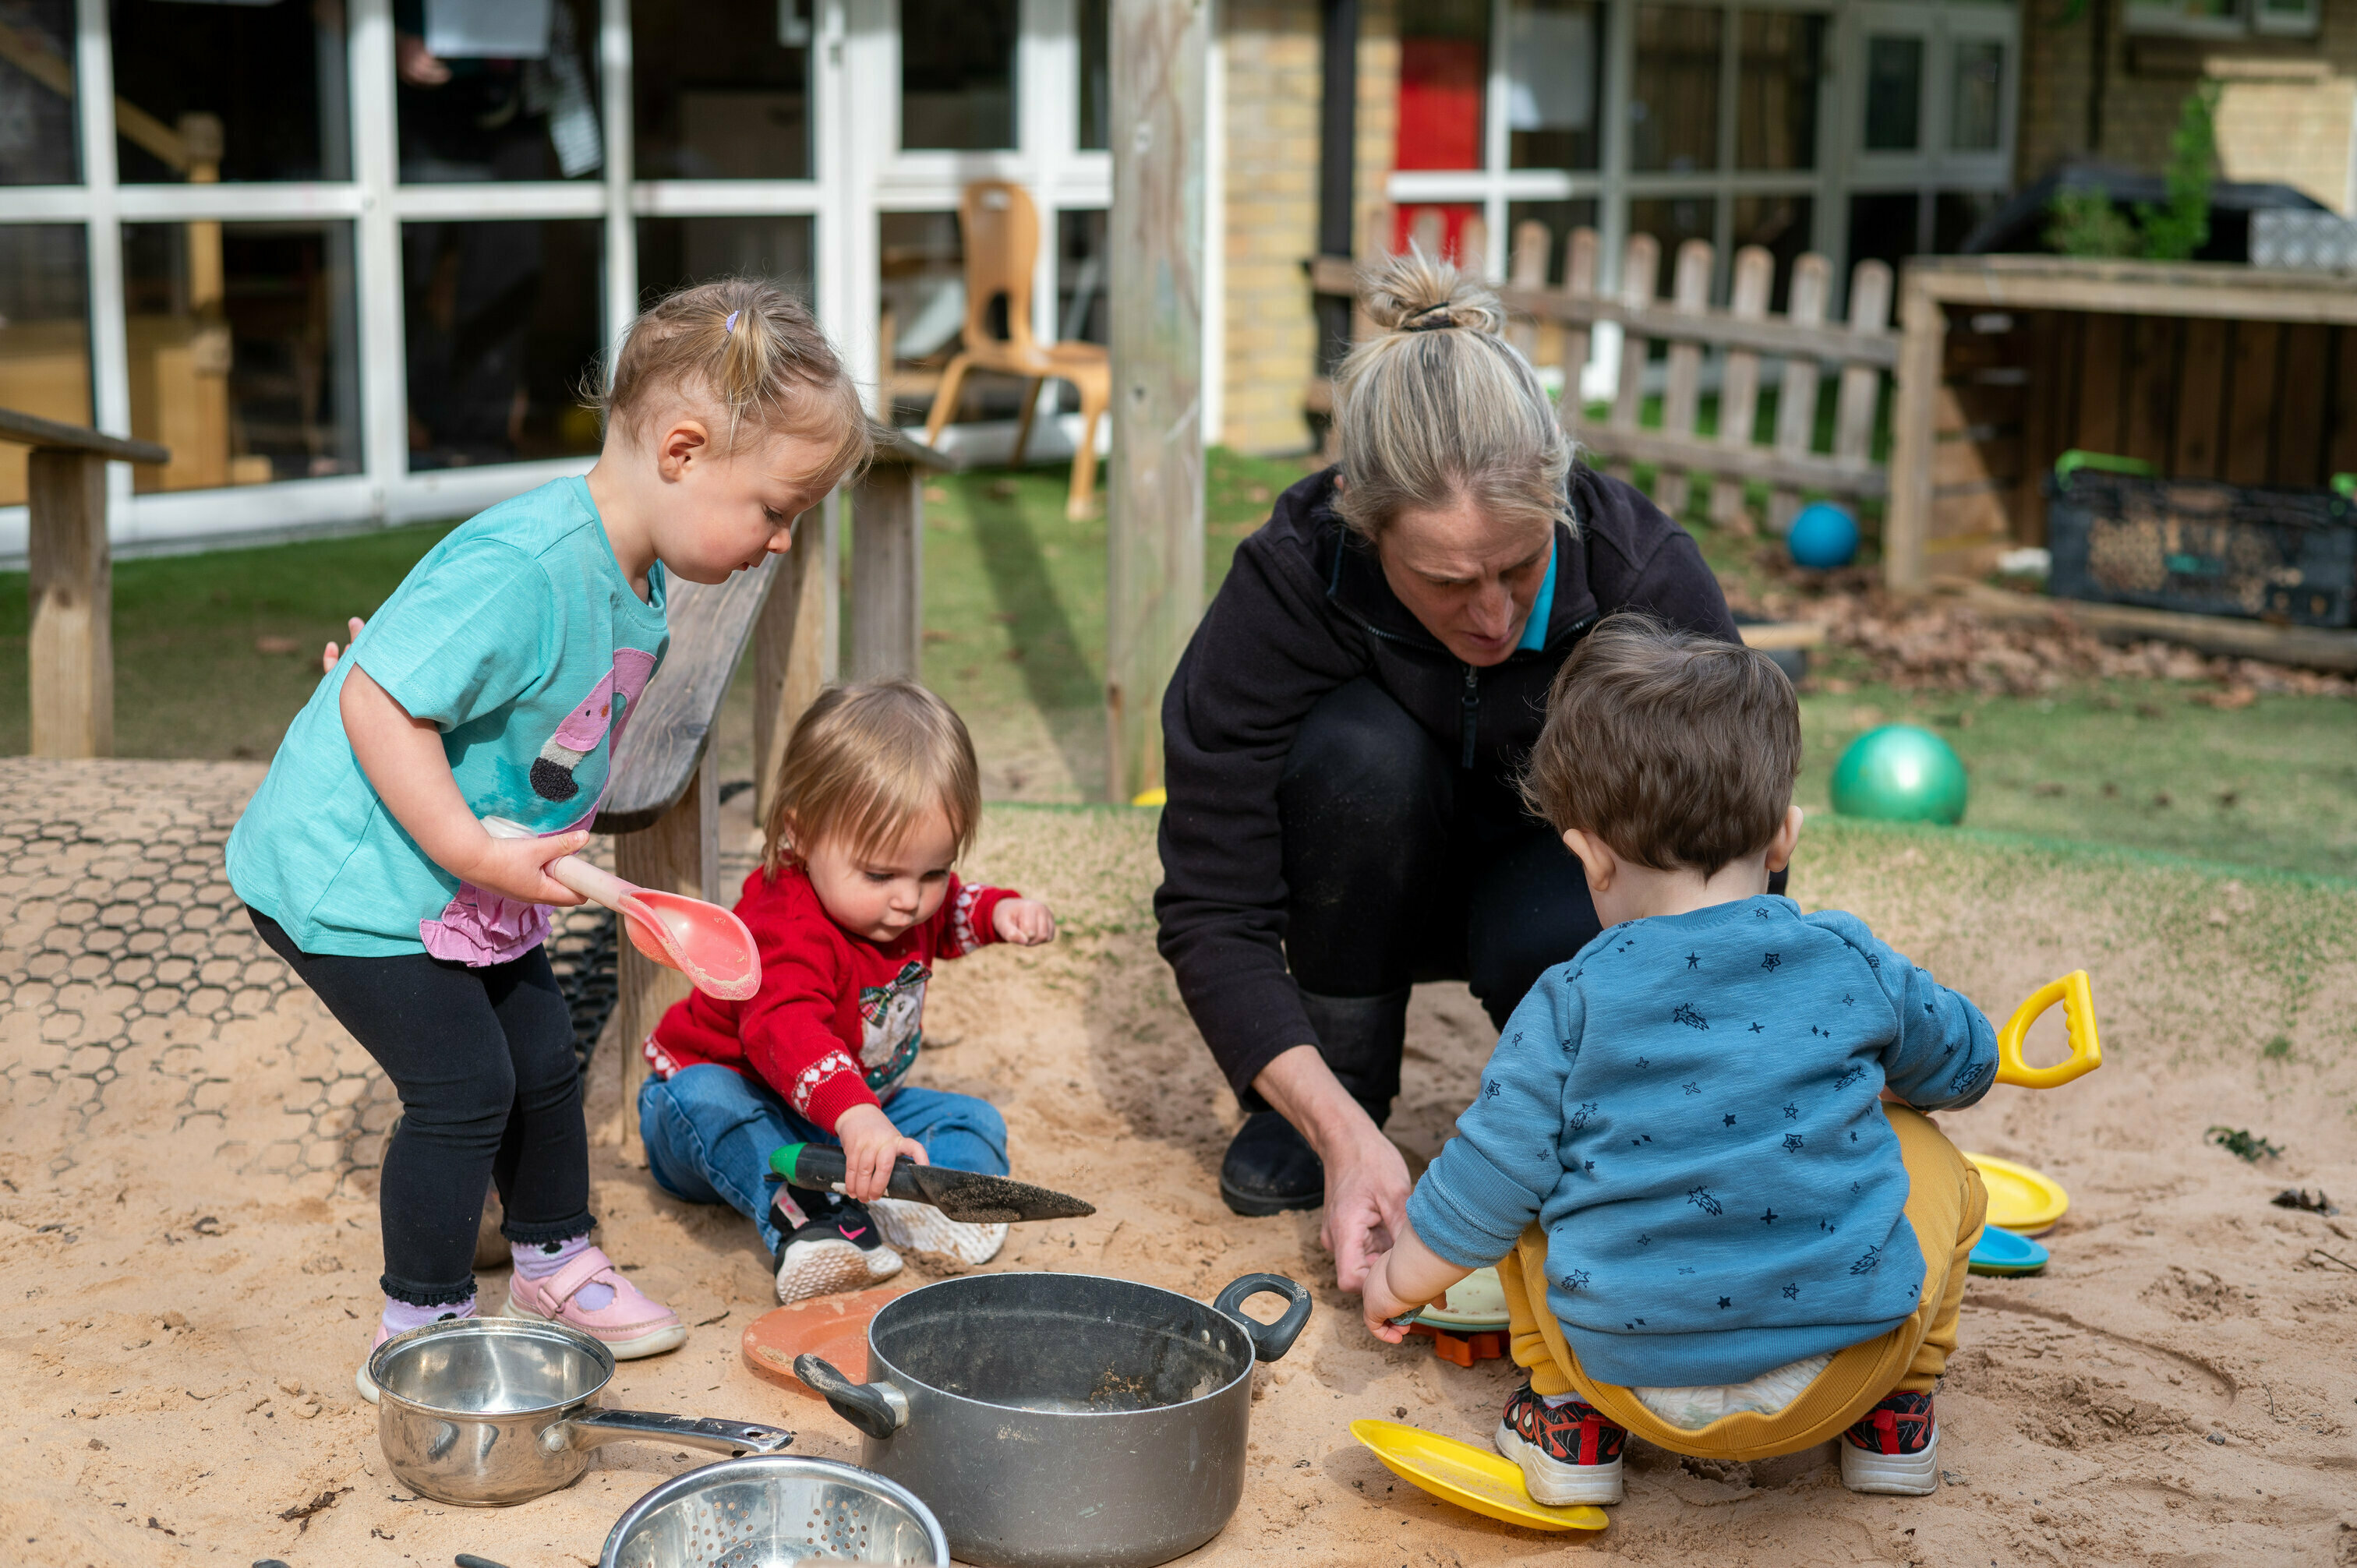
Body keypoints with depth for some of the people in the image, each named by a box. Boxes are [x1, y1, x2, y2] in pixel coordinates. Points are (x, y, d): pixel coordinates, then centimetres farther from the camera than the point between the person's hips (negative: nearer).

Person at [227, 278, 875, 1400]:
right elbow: (376, 702, -32)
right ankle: (422, 1327, 12)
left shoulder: (640, 579, -1)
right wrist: (475, 854, -31)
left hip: (478, 885, 9)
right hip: (354, 876, -9)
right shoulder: (523, 568, -32)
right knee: (464, 1086, -6)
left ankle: (553, 1258, 38)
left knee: (545, 1058, 16)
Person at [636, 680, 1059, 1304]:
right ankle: (804, 1214, -55)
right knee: (698, 1098, -39)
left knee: (976, 1123, -6)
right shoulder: (786, 930, -37)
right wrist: (855, 1116, -72)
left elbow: (950, 914, 19)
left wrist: (999, 912, -4)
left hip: (856, 1111, 8)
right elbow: (784, 1029, -56)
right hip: (738, 1102, -7)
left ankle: (899, 1204, -35)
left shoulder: (912, 897, -7)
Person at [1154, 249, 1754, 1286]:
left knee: (1559, 941, -36)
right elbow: (1211, 911, -28)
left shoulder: (1645, 572, -29)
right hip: (1376, 881, 1)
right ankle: (1343, 1086, -10)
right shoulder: (1287, 586, -31)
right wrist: (1339, 1130, -41)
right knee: (1362, 752, -34)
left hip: (1565, 871, 0)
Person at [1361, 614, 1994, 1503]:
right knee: (1925, 1157, 24)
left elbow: (1483, 1193, -1)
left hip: (1641, 1382, -1)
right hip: (1841, 1362, 1)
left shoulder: (1570, 1007, -8)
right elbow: (1961, 1062, 19)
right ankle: (1895, 1419, 25)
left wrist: (1399, 1280, 19)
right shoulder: (1851, 965, -1)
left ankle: (1574, 1426, 22)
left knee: (1538, 1205, 23)